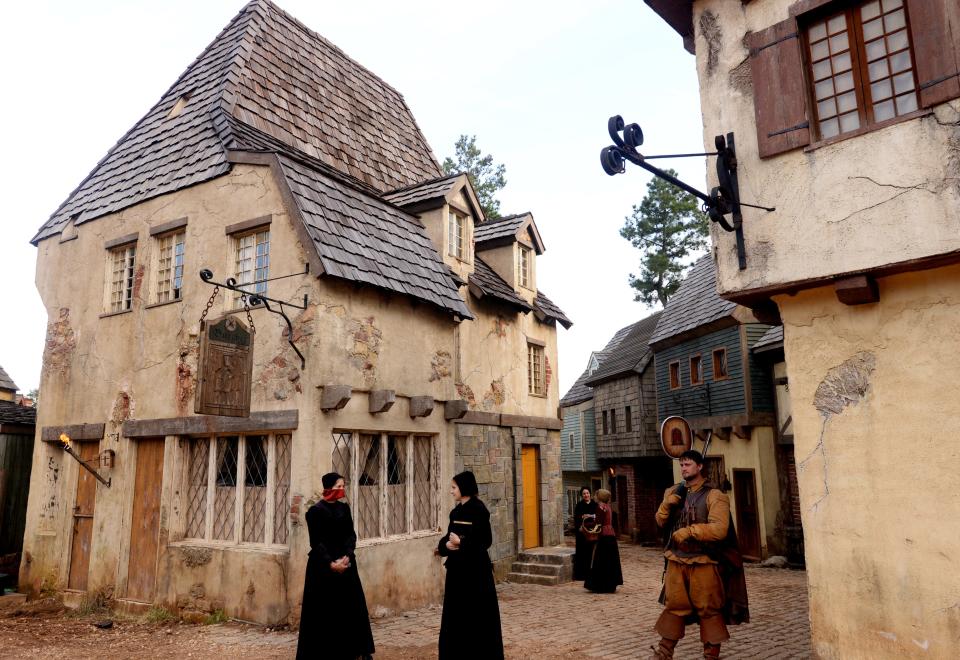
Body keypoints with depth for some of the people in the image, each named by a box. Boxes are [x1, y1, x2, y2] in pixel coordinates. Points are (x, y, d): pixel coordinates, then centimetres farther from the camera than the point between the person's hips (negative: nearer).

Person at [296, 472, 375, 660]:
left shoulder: (344, 508, 7)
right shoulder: (315, 511, -9)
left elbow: (351, 535, 4)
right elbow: (316, 542, -11)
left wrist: (346, 557, -12)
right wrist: (331, 563, -17)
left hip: (346, 563, 5)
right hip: (322, 565, -5)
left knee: (352, 606, 7)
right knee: (323, 610, 1)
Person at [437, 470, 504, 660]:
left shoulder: (478, 509, -13)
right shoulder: (456, 511, 10)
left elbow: (486, 540, -16)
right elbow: (449, 536, 10)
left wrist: (461, 543, -19)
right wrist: (445, 545, -11)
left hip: (475, 567, -8)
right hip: (457, 566, 8)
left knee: (478, 612, 1)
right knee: (456, 611, 11)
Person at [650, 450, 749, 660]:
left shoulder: (714, 495, -8)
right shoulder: (673, 492, 11)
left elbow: (719, 529, -19)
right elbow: (660, 522, 9)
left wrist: (689, 531, -19)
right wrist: (667, 504, -9)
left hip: (704, 562, -5)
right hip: (676, 560, 5)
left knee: (708, 609, 4)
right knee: (674, 606, 12)